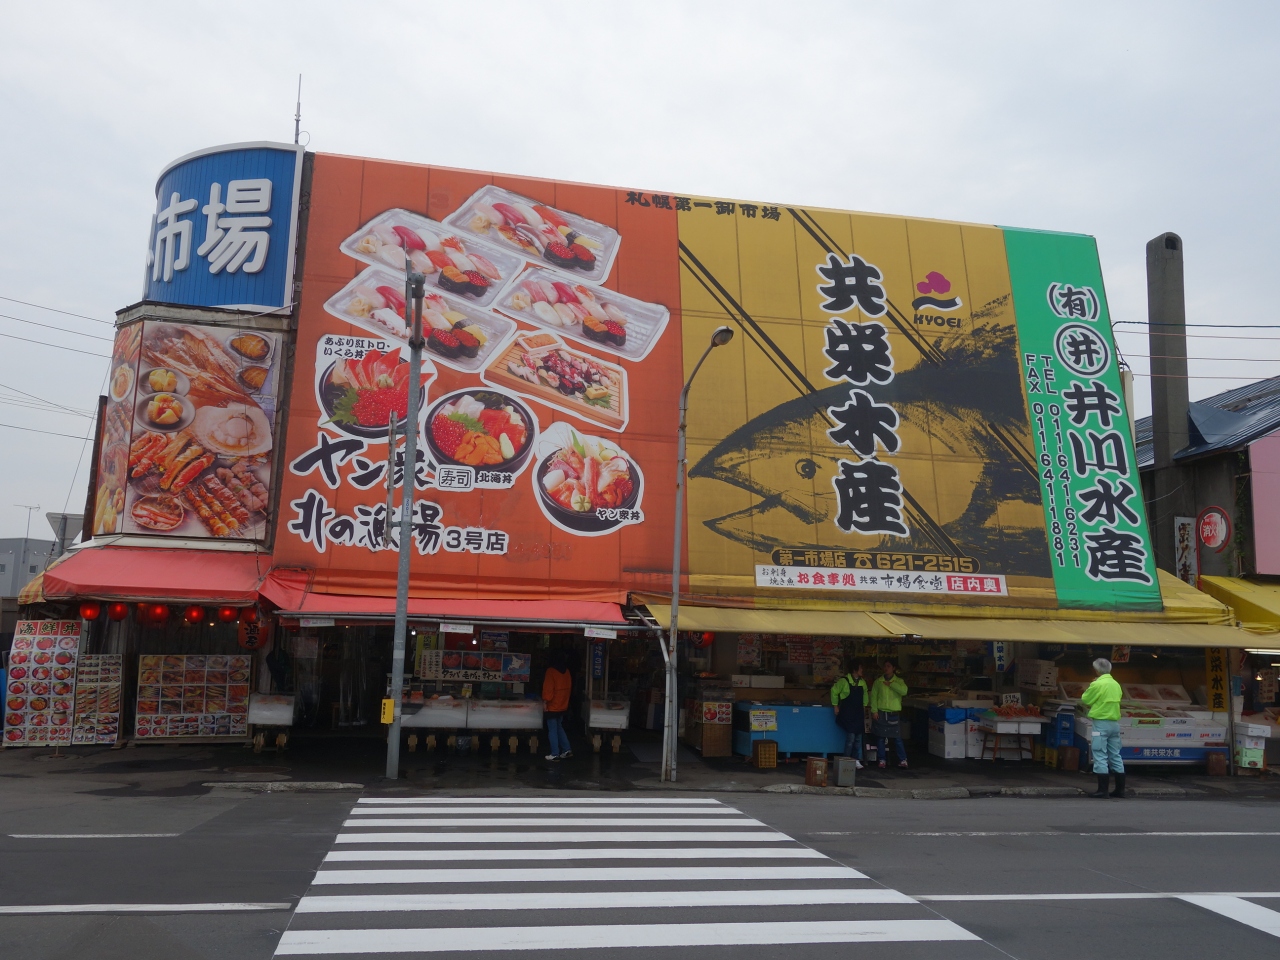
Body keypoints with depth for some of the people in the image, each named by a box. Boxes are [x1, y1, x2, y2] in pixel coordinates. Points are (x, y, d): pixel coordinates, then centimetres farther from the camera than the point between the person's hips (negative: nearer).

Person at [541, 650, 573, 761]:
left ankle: (555, 754, 3)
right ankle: (566, 750, 13)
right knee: (559, 728, 19)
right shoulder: (566, 671, 5)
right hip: (563, 705, 7)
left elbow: (548, 689, -18)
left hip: (552, 706, -7)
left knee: (552, 730, 1)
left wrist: (545, 702, -12)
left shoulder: (551, 671, -16)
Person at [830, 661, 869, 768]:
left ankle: (856, 760, 12)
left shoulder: (862, 682, 5)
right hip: (847, 713, -6)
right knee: (850, 737, -10)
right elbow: (834, 691, -3)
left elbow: (865, 695, 21)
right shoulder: (844, 681, -12)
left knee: (858, 737, 4)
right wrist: (835, 706, -1)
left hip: (858, 713, 6)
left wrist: (864, 706, 16)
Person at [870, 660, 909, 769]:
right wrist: (874, 711, -6)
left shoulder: (899, 681, 3)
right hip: (881, 713, 1)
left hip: (894, 714, -1)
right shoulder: (878, 681, 5)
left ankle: (902, 760, 10)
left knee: (897, 738, -1)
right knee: (882, 738, 5)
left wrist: (890, 684, -15)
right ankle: (882, 760, 15)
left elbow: (904, 691, -16)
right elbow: (873, 696, 2)